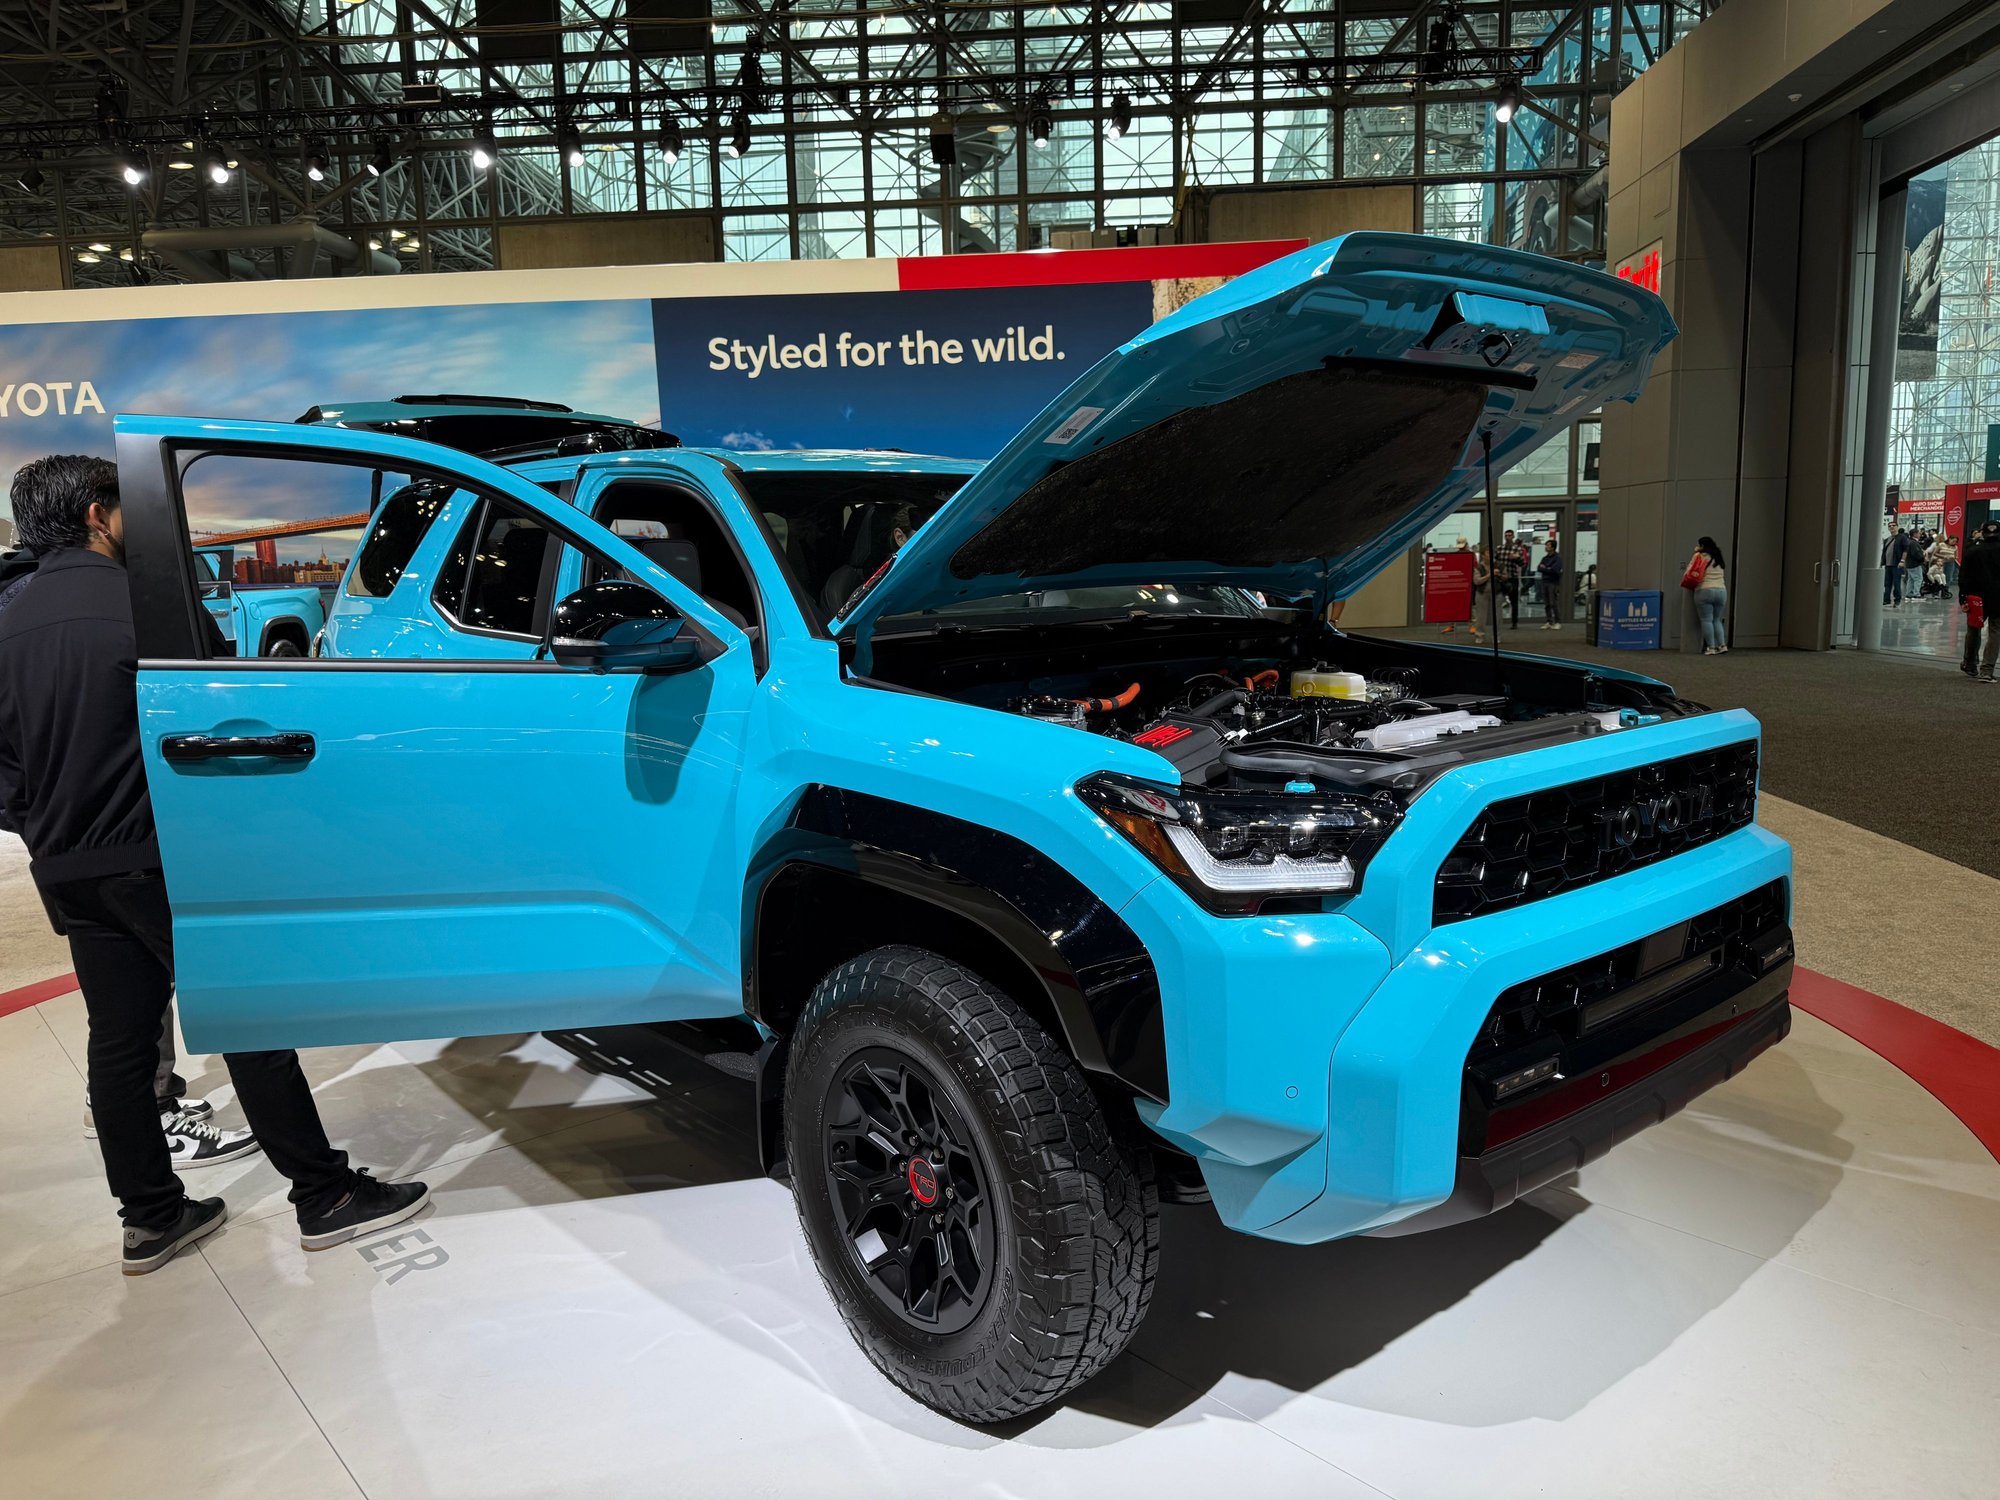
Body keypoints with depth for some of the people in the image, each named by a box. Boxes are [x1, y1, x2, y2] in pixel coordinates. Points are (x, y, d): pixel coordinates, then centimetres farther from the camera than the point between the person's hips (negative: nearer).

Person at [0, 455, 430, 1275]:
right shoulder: (141, 600, -13)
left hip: (69, 871, 7)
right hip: (160, 857, -7)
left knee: (118, 1041, 13)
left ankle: (150, 1217, 21)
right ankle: (324, 1196, 2)